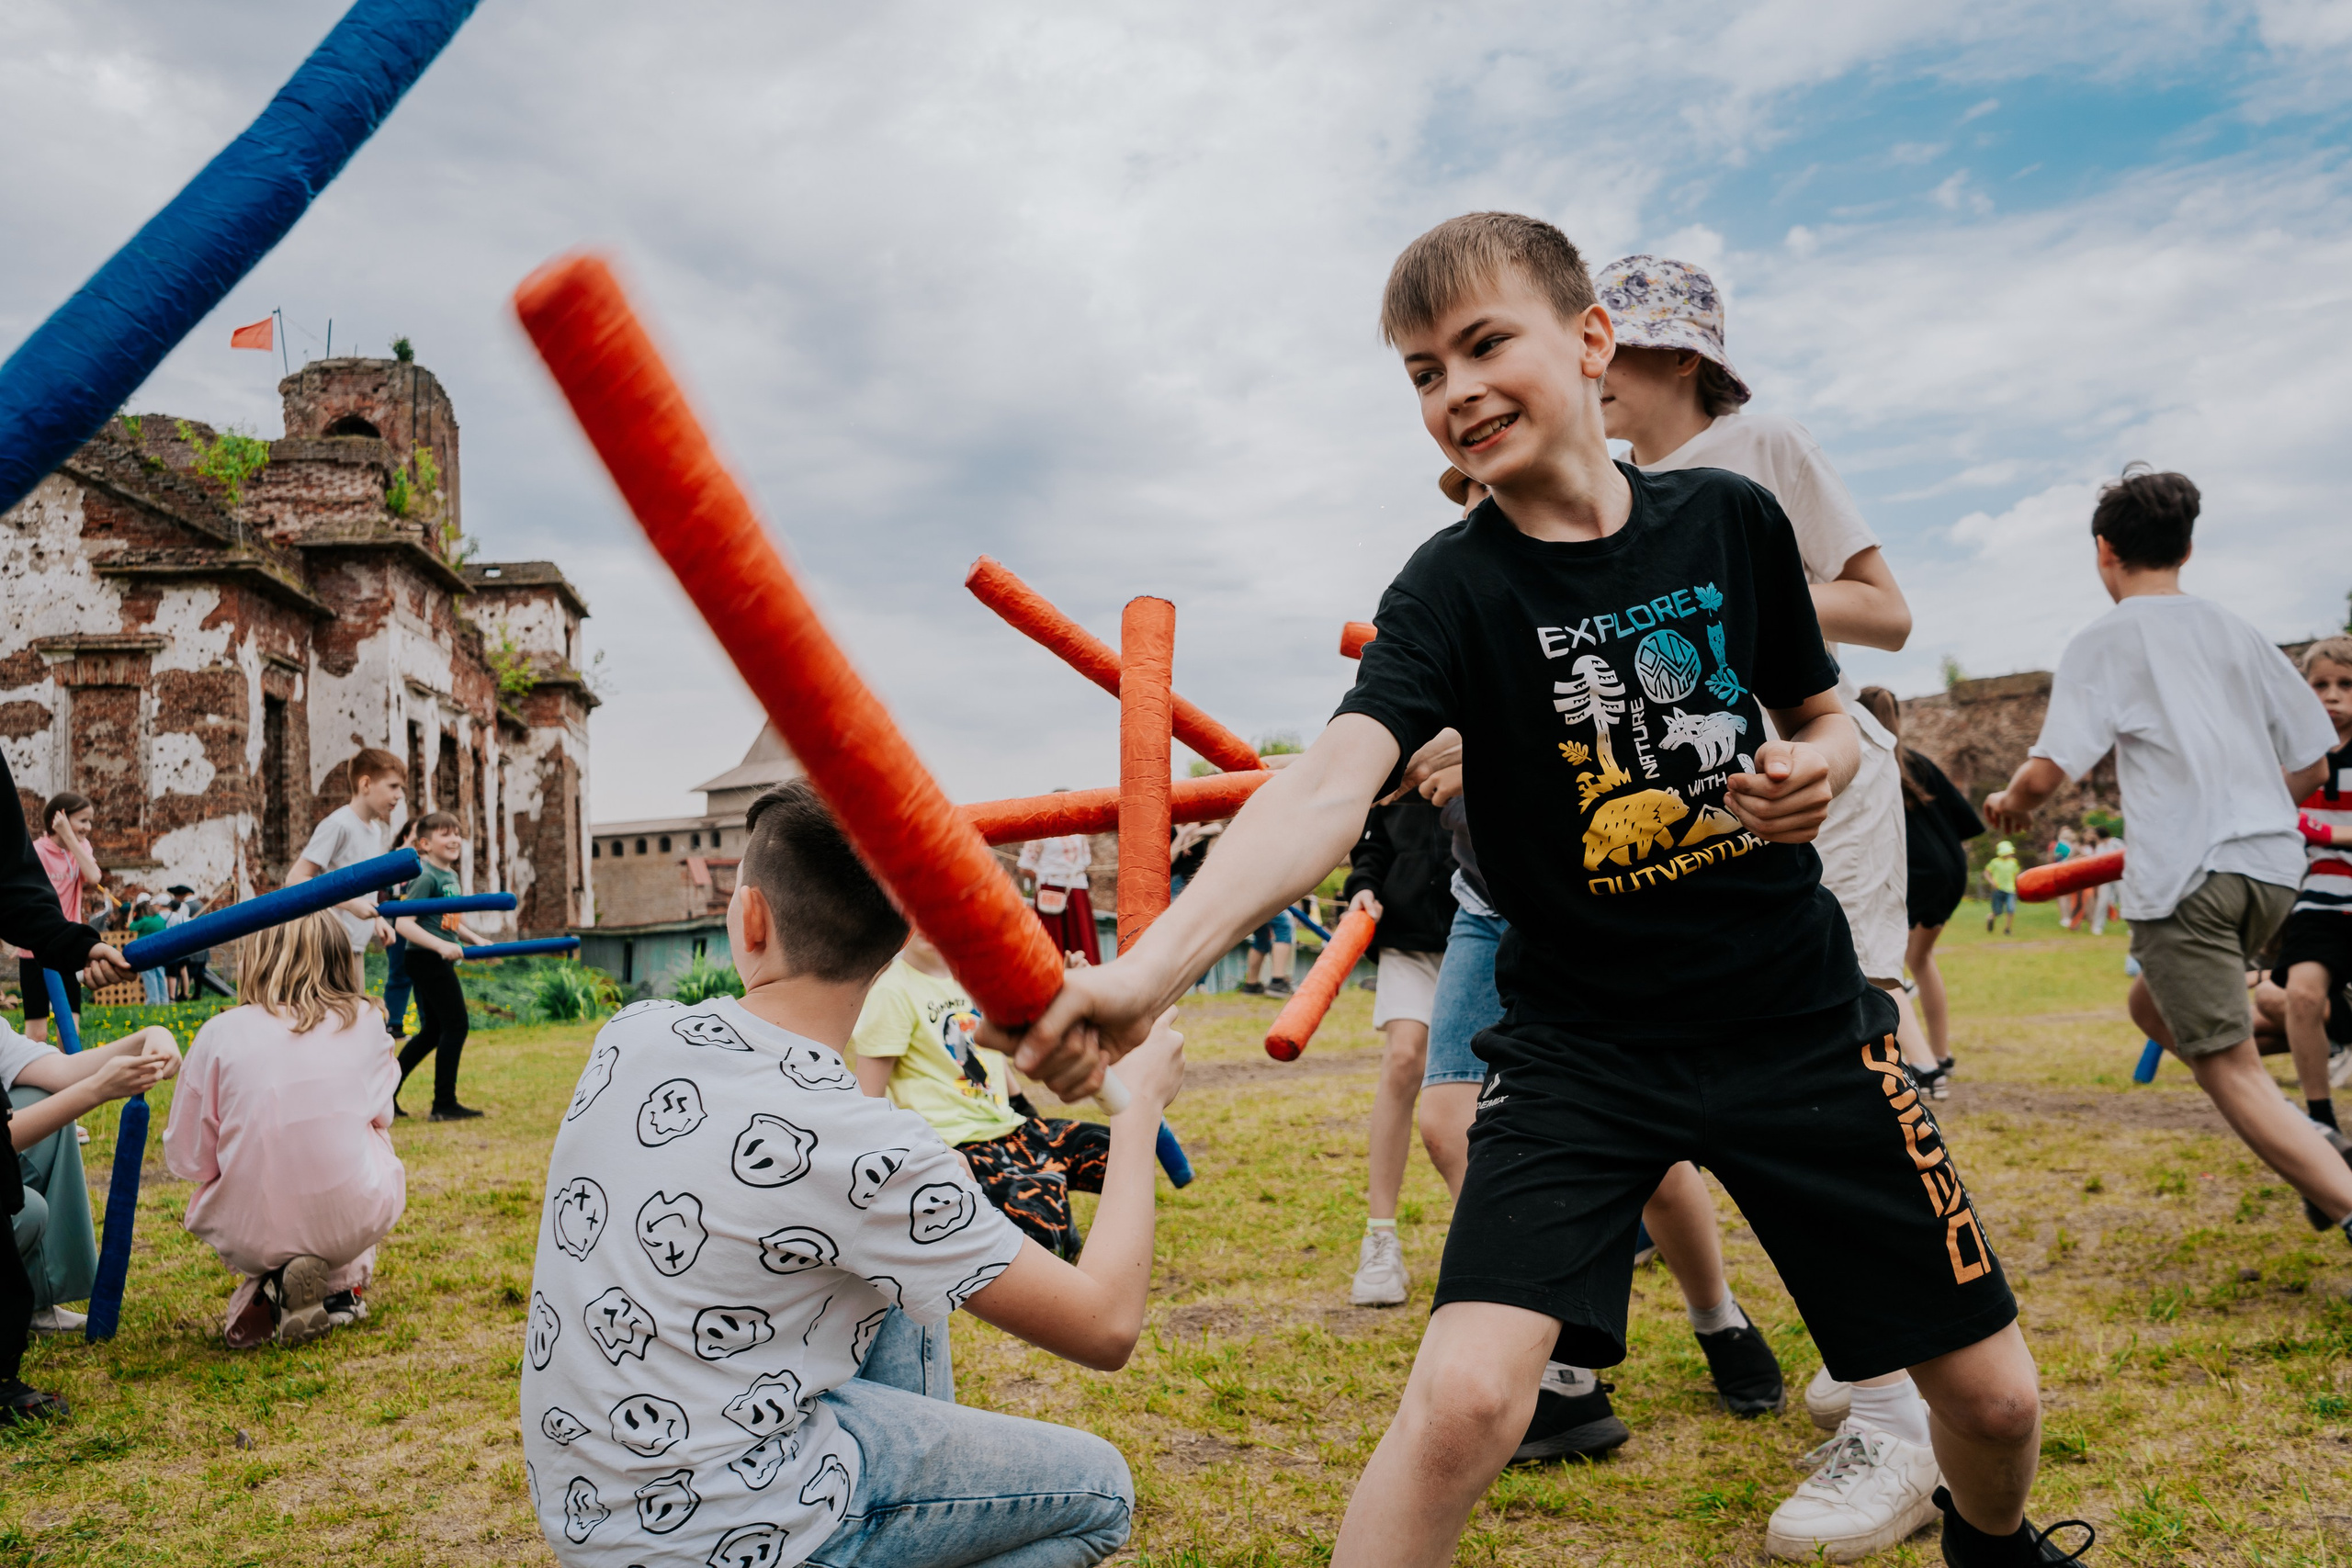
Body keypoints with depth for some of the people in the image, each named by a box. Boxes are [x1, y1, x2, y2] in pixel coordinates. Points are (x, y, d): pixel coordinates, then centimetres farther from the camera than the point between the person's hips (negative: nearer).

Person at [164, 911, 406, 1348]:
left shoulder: (220, 1032, -4)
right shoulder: (365, 1021, 0)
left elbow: (186, 1159, 1)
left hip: (252, 1234, 0)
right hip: (356, 1223, 0)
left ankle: (273, 1285, 9)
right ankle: (343, 1284, 24)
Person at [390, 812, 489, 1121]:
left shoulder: (451, 876, 13)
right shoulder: (426, 877, -15)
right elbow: (403, 923, -23)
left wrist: (476, 939, 19)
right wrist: (441, 945, -31)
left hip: (439, 960, 9)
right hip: (427, 959, -9)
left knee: (433, 1031, 14)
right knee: (456, 1024, -6)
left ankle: (384, 1093, 21)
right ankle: (444, 1105, -1)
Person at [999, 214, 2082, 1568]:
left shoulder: (1734, 519, -3)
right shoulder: (1455, 589, -13)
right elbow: (1333, 782, -31)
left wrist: (1821, 766, -14)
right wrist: (1145, 972, -47)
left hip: (1800, 1019, 3)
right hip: (1581, 1042, -2)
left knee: (1993, 1395, 10)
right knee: (1462, 1401, -21)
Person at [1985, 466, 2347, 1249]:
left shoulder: (2103, 641, -2)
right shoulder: (2237, 633, 14)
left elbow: (2045, 774, -12)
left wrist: (2010, 802, 10)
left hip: (2184, 877, -7)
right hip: (2273, 867, 7)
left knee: (2230, 1071, -1)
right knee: (2155, 1005, 24)